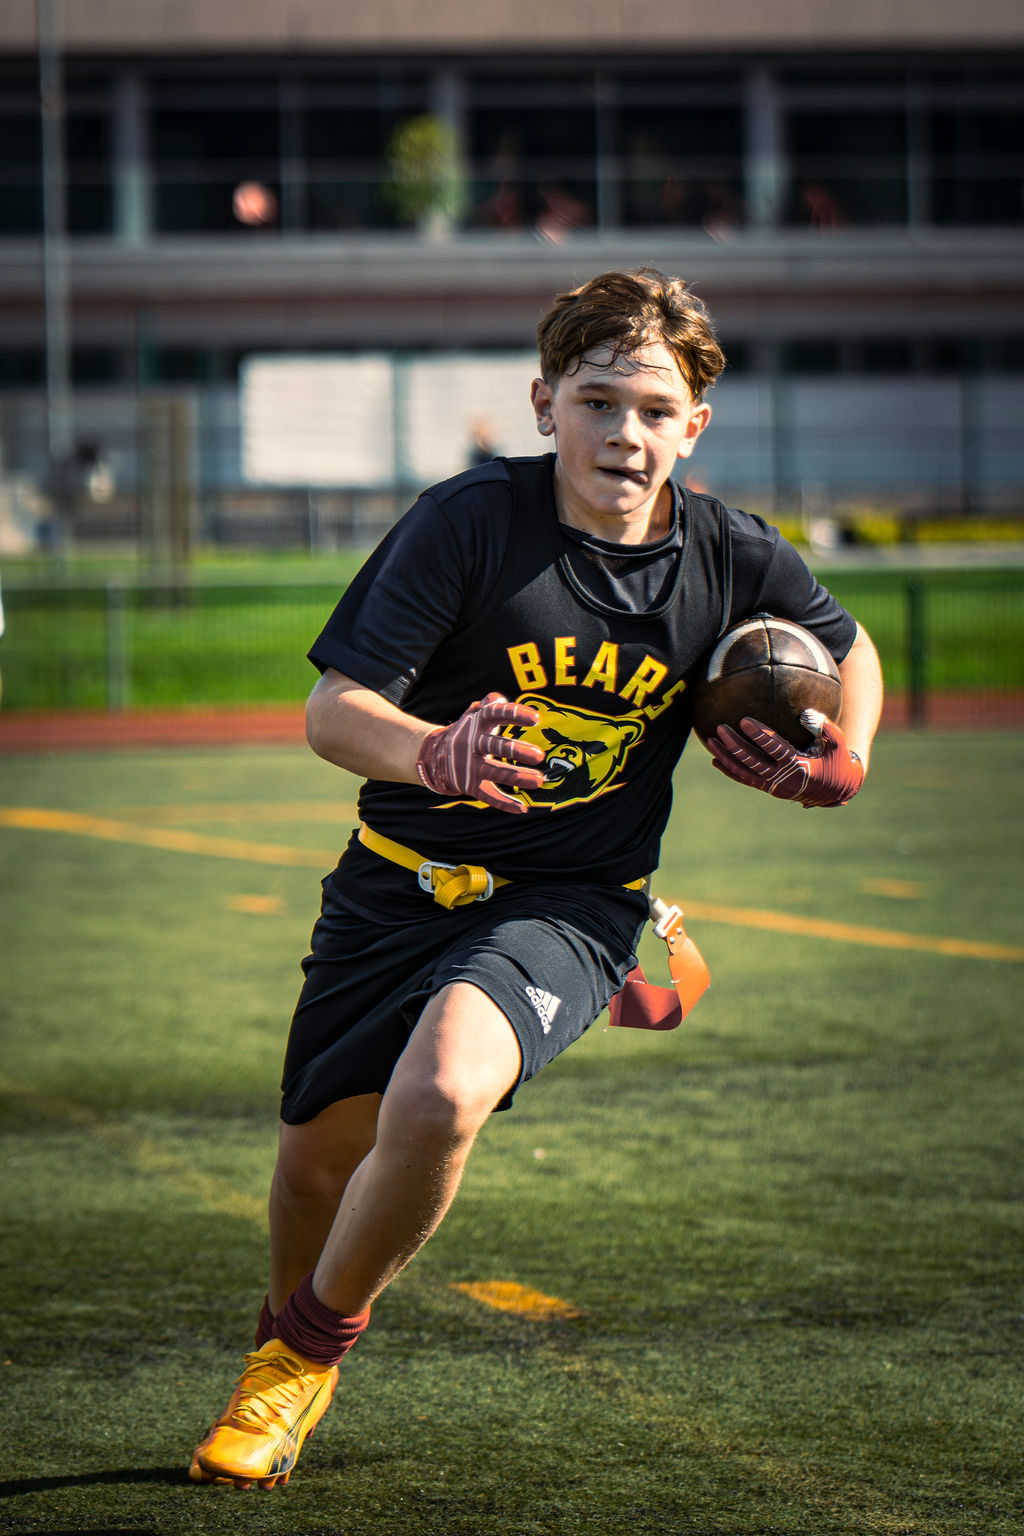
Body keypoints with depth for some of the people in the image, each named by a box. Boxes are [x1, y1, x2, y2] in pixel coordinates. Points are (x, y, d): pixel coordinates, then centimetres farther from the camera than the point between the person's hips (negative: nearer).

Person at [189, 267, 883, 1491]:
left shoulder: (730, 557, -7)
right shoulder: (471, 520, -16)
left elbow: (845, 646, 16)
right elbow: (333, 711, -20)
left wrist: (840, 758, -4)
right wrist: (434, 753, -41)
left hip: (565, 906, -1)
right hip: (402, 880, 1)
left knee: (438, 1100, -28)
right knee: (319, 1149, 12)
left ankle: (317, 1340, -1)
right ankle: (278, 1345, 47)